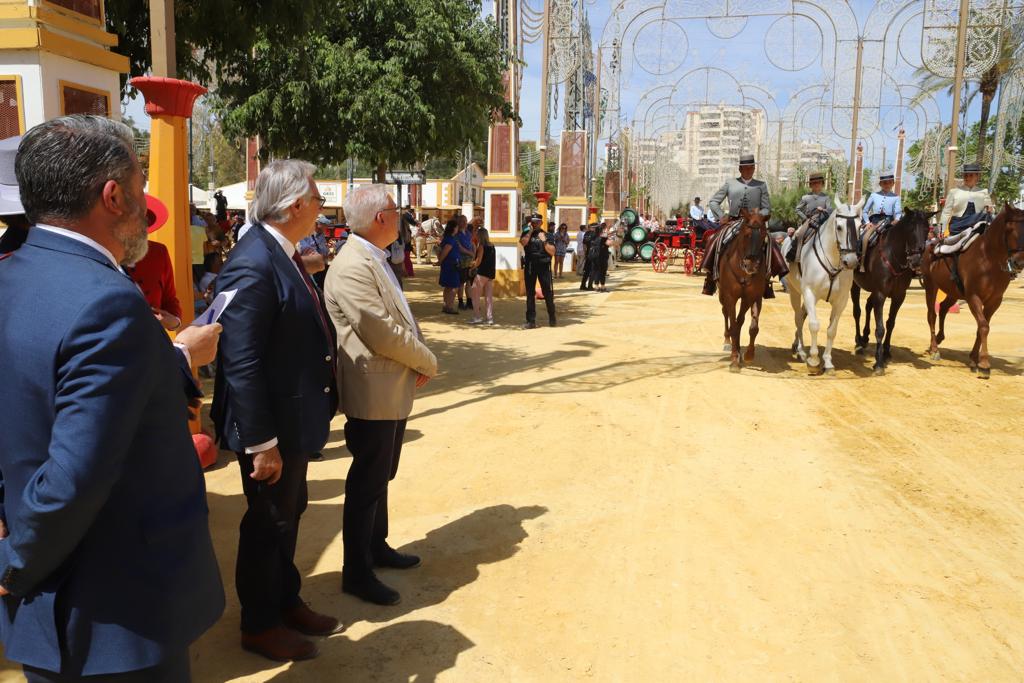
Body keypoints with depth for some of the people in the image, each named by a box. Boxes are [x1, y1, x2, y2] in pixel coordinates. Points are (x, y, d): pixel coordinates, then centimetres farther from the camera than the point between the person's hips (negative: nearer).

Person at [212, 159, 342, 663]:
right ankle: (259, 625, 31)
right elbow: (241, 364, -26)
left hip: (297, 418, 9)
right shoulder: (252, 264, -24)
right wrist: (261, 442, -24)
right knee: (268, 523, 10)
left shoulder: (283, 253, 6)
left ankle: (285, 601, 42)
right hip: (272, 426, -9)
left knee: (288, 514, 22)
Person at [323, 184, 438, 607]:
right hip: (373, 394, -10)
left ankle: (377, 547, 38)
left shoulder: (377, 261, 11)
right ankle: (357, 573, 17)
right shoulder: (351, 267, -22)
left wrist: (418, 359, -3)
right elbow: (381, 333, -25)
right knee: (367, 483, 2)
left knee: (381, 476, 21)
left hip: (396, 390, 10)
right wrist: (428, 362, -11)